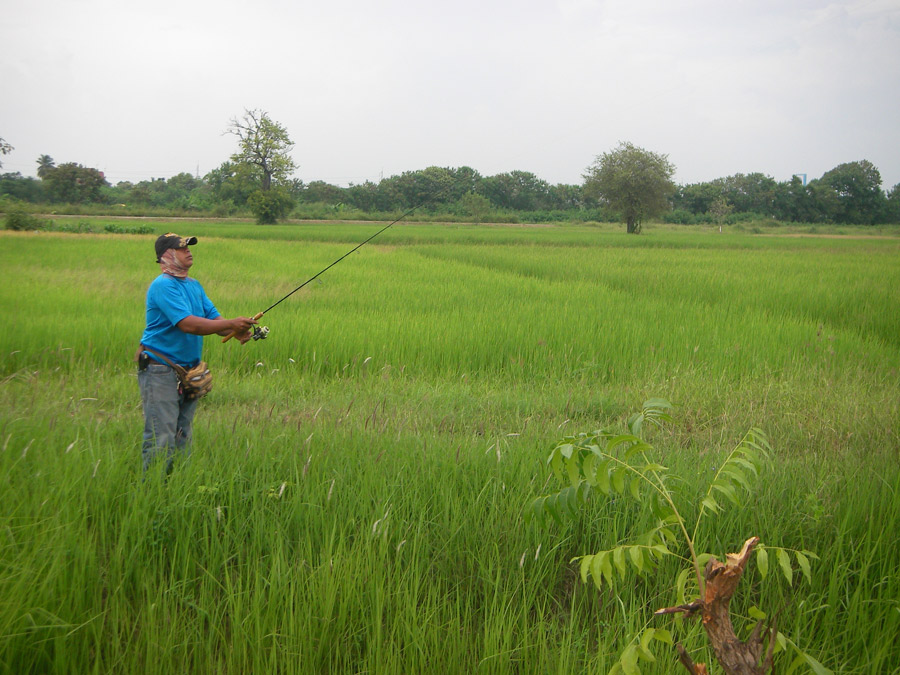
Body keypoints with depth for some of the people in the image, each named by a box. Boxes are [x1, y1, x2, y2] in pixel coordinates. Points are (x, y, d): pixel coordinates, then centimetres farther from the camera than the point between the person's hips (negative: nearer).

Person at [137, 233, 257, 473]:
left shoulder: (195, 285, 14)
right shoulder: (162, 286, -15)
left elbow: (213, 318, 10)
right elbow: (187, 324, -24)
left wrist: (237, 332, -12)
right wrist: (231, 324, -25)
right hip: (160, 370, -9)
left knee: (183, 438, 12)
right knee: (161, 439, -10)